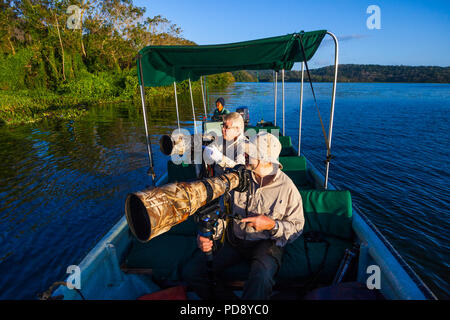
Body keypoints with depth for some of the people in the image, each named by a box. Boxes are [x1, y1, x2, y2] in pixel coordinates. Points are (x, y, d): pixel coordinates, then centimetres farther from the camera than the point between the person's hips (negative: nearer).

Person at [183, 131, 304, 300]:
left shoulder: (287, 187, -7)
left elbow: (297, 227, -1)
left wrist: (272, 225, -20)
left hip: (266, 243, -3)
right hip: (233, 240, 4)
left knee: (262, 280, -37)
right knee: (191, 272, -12)